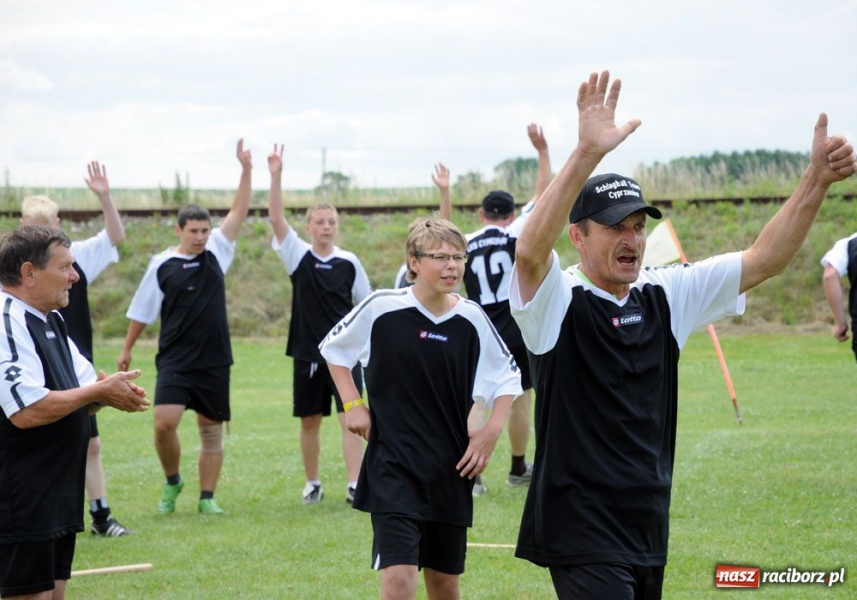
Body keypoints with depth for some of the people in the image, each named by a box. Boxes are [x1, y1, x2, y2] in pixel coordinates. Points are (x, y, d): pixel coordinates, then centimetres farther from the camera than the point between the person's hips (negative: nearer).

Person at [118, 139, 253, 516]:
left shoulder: (216, 252, 5)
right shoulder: (162, 265, -2)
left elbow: (239, 213, 0)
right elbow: (142, 311, 6)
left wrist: (246, 171, -9)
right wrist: (127, 349, 9)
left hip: (215, 361, 3)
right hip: (175, 361, -3)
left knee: (211, 429, 5)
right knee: (164, 423, -16)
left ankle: (207, 498, 14)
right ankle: (172, 481, 8)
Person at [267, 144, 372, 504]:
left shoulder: (349, 263, 1)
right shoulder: (298, 256, -1)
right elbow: (276, 218, -12)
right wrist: (276, 177, -23)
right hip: (308, 353, 1)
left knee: (350, 418, -10)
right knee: (310, 421, 9)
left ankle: (355, 485, -12)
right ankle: (312, 484, 23)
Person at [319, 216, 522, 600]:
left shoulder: (472, 320, -1)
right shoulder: (382, 309, -8)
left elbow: (508, 377, 12)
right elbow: (333, 348, 9)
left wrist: (492, 430, -1)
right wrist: (353, 404, 0)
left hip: (451, 470, 4)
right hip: (393, 468, -4)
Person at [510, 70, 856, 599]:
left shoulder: (666, 296, 8)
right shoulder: (559, 301, -9)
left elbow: (764, 259, 5)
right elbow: (530, 252, -31)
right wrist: (587, 153, -42)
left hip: (648, 530, 7)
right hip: (580, 533, -7)